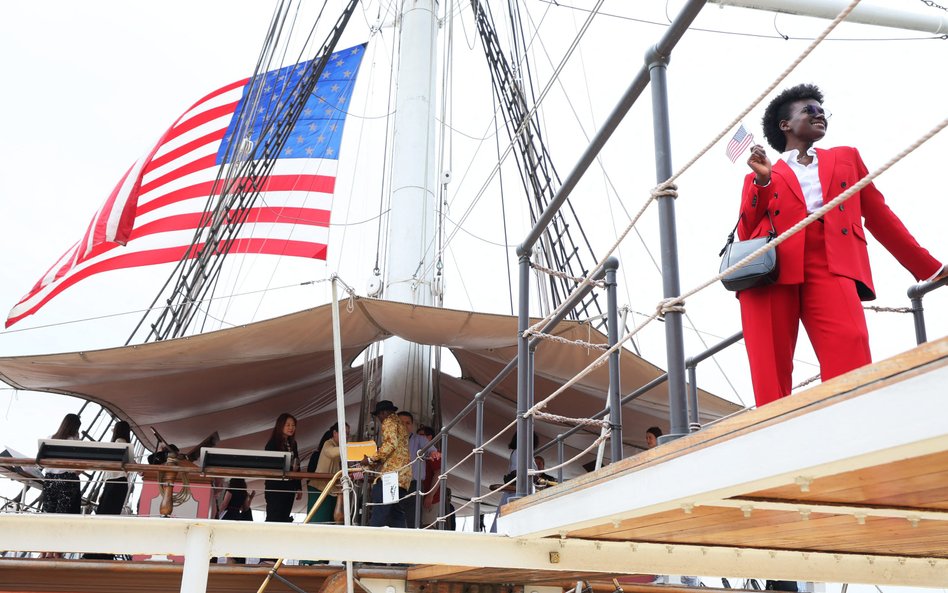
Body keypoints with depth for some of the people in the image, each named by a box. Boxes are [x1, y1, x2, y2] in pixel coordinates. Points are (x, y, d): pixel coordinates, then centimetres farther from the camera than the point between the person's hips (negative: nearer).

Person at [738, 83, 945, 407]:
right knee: (771, 378, -13)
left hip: (830, 265, 1)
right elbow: (745, 232, 13)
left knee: (851, 367, -23)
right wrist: (761, 181, 1)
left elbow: (879, 215, 28)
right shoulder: (761, 175, 25)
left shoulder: (845, 158, 31)